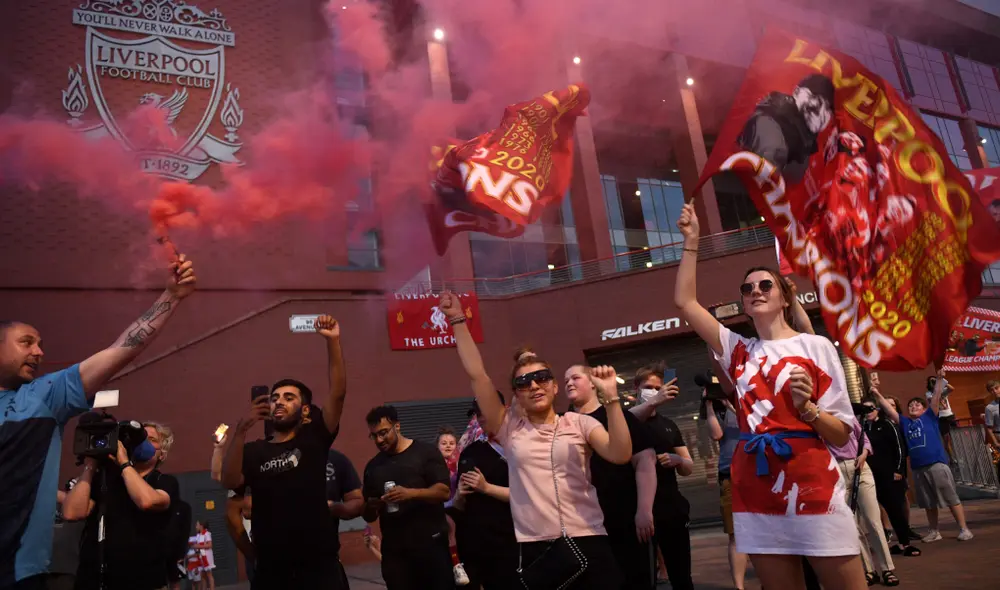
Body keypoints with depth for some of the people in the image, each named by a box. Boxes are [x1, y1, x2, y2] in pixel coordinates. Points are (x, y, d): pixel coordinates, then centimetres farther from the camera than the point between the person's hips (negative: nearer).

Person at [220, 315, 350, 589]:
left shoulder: (314, 438, 2)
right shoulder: (253, 451, 9)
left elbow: (338, 392, -9)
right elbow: (229, 482, -9)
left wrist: (332, 341, -19)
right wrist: (241, 430, -19)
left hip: (320, 562, -2)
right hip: (270, 567, 2)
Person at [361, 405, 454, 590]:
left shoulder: (426, 452, -2)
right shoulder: (373, 466, 12)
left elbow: (444, 492, -12)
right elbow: (368, 516, 18)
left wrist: (411, 493, -27)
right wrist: (371, 507, -6)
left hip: (431, 545, -4)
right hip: (393, 551, 4)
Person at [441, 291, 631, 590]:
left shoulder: (579, 423, 3)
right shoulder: (510, 428, 5)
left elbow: (620, 454, -12)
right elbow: (477, 375, 0)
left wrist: (610, 397, -20)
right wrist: (457, 320, -1)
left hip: (588, 543, 0)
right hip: (535, 551, 1)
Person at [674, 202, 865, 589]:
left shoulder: (815, 347, 1)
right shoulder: (739, 350, 10)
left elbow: (842, 435, 1)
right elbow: (685, 301, 6)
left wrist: (806, 407, -19)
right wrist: (691, 242, 5)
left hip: (814, 490, -3)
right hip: (757, 497, 4)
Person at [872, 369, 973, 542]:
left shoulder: (929, 416, 6)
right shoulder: (904, 422, 15)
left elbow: (936, 397, -4)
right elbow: (889, 409, 14)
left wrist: (939, 379, -13)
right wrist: (878, 395, 9)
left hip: (936, 464, -5)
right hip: (917, 468, 5)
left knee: (951, 498, 1)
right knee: (928, 503, 13)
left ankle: (964, 529, 10)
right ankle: (934, 532, 23)